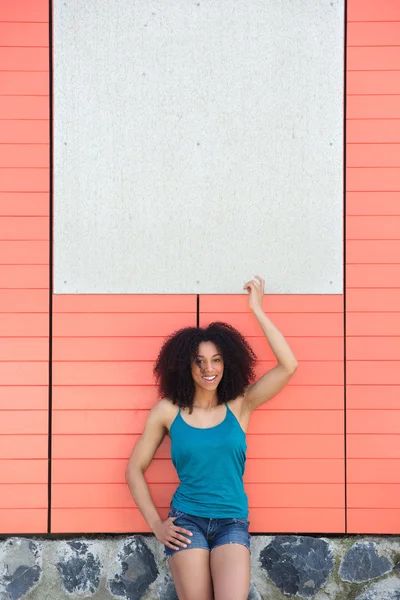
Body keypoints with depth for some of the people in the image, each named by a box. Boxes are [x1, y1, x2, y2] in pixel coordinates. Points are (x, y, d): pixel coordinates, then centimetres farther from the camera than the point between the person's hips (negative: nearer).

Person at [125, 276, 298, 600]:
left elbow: (288, 366, -8)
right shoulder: (167, 411, 1)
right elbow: (135, 468, 9)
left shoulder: (239, 406, 3)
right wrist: (155, 524, 1)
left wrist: (257, 309, -8)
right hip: (187, 521, 0)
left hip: (232, 523, 0)